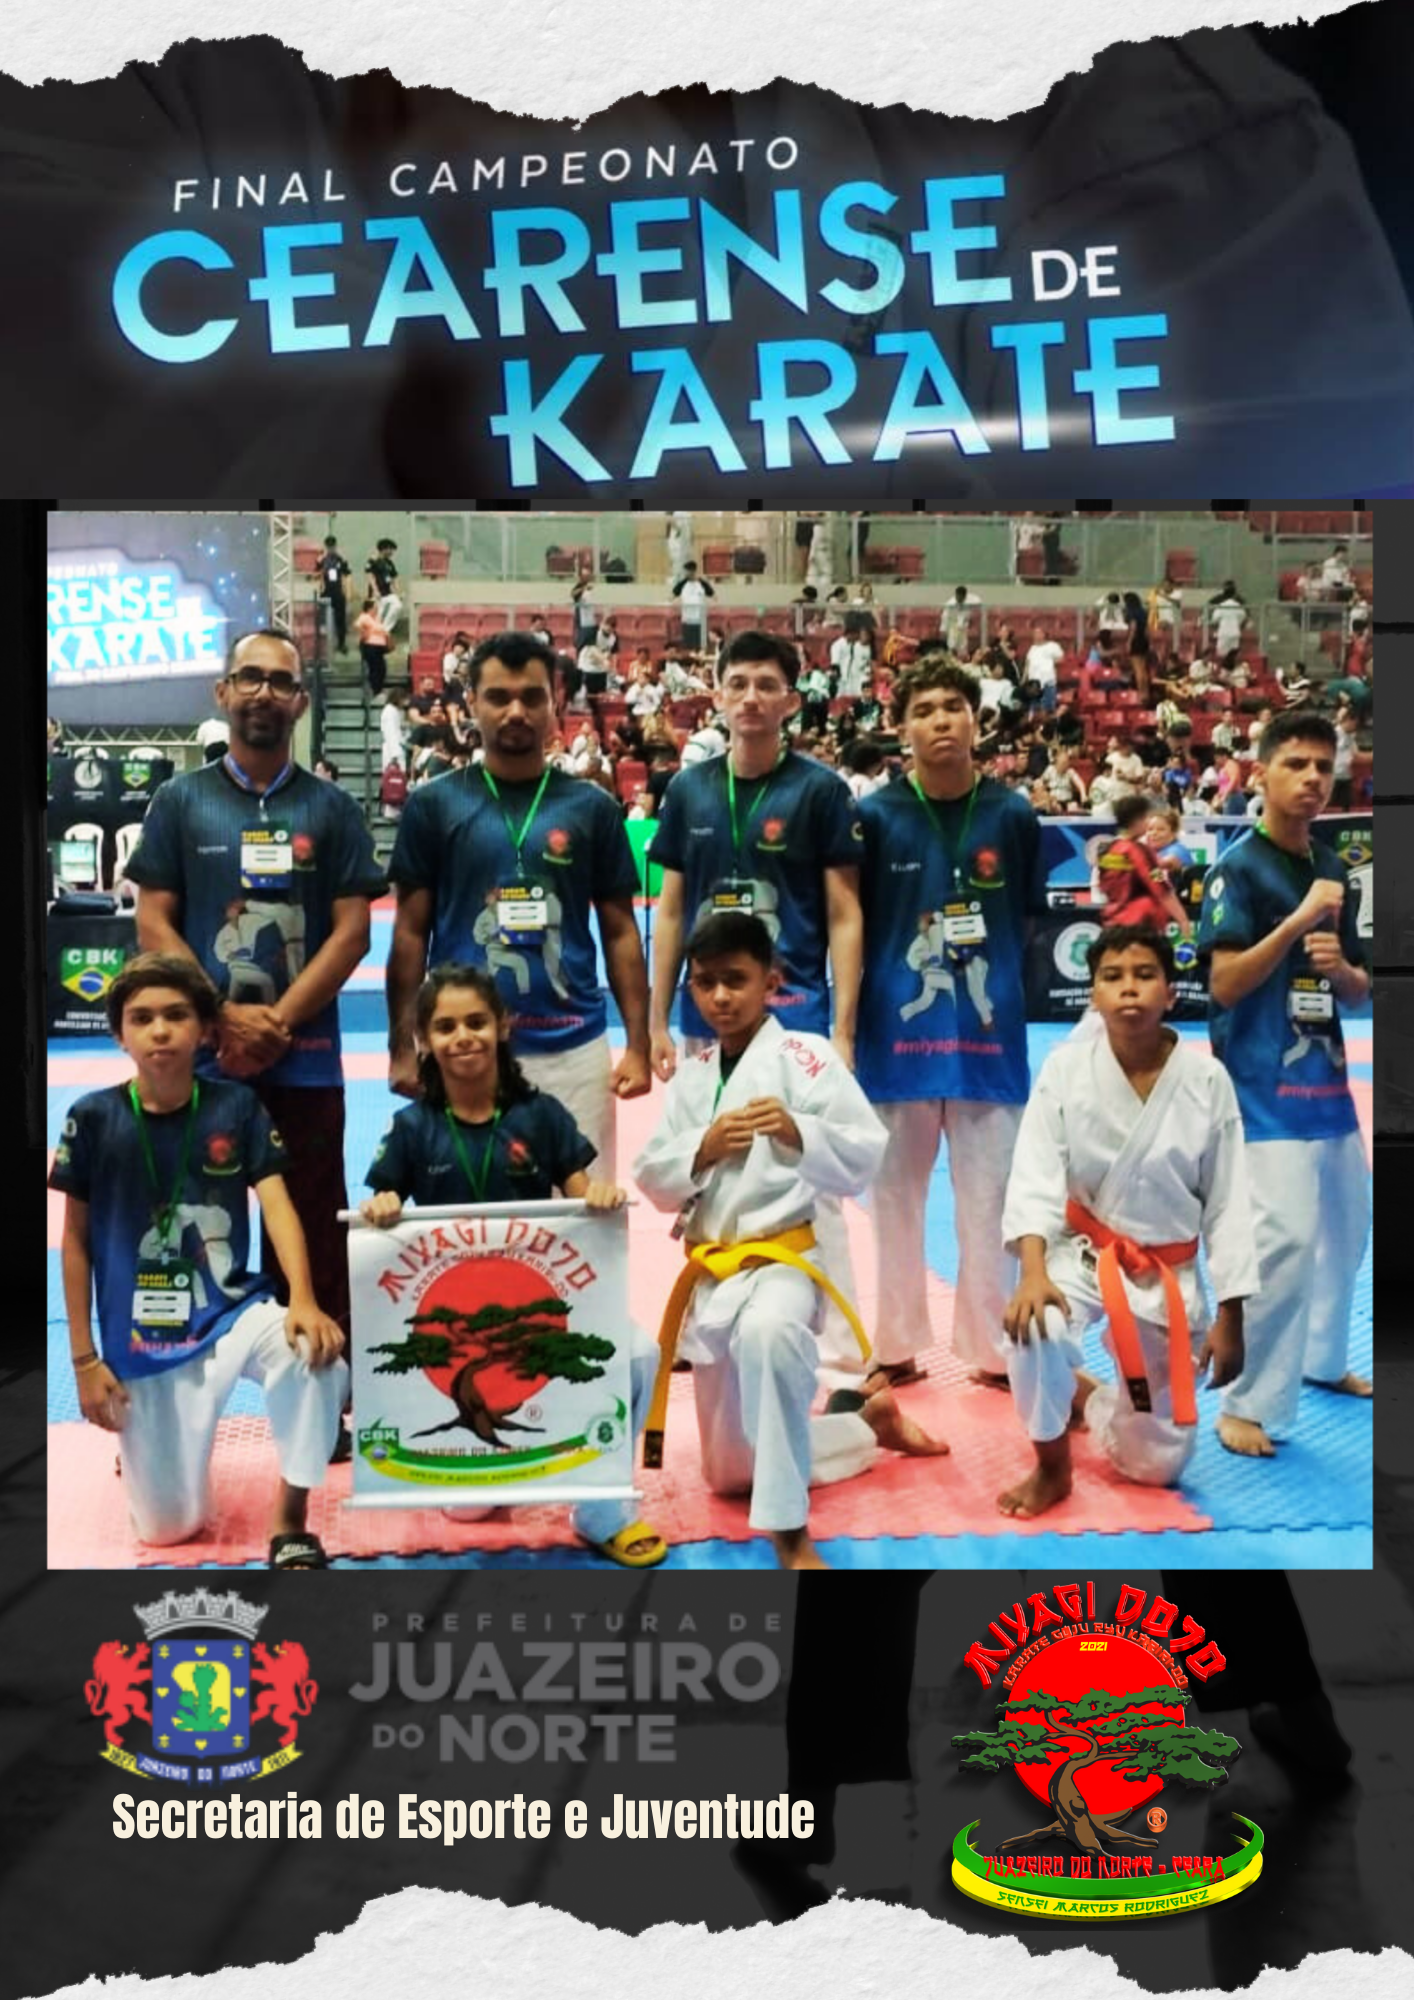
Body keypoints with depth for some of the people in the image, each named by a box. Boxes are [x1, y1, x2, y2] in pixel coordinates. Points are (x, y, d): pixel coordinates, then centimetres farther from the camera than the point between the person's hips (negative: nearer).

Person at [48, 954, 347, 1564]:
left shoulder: (236, 1107, -5)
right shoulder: (93, 1118, -7)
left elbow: (276, 1203, -13)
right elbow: (75, 1240, -1)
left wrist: (303, 1300, -31)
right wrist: (84, 1358, -2)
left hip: (233, 1312, 0)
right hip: (140, 1341, 0)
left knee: (315, 1355, -35)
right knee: (168, 1527, 3)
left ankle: (289, 1522, -12)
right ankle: (139, 1447, 40)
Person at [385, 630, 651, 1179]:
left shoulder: (591, 807, 4)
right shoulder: (433, 804, 2)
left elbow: (620, 932, 6)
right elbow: (411, 933, 4)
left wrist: (638, 1043, -1)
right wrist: (403, 1045, -2)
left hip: (573, 1047, 1)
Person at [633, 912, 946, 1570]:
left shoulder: (804, 1055, -7)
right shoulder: (691, 1077, 9)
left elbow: (863, 1156, -12)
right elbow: (654, 1179, 7)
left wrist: (798, 1132, -28)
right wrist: (702, 1150, -11)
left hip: (783, 1257, -6)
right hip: (710, 1273, 6)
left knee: (768, 1334, -46)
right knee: (731, 1474, 16)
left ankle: (790, 1535, -34)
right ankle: (869, 1419, 38)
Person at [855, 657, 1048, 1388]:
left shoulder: (1012, 815, 0)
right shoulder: (875, 816, -4)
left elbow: (1024, 924, 8)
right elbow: (850, 929, 0)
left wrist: (992, 991, 0)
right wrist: (849, 1027, -4)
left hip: (987, 1034, 1)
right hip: (898, 1035, 0)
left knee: (989, 1203, 9)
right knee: (895, 1199, 11)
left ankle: (991, 1347, 24)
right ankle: (896, 1347, 26)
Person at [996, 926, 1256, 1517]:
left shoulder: (1207, 1080, -12)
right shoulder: (1065, 1067, -14)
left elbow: (1228, 1203, -6)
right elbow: (1035, 1176, -19)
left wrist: (1229, 1318, -4)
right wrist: (1033, 1272, -35)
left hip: (1166, 1274, 1)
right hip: (1082, 1253, -1)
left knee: (1157, 1462, 7)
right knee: (1034, 1329, -36)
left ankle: (1086, 1399, 43)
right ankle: (1052, 1464, -5)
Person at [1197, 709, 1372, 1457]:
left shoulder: (1331, 867, 11)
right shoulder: (1238, 868, -10)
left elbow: (1356, 990, 16)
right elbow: (1224, 983, -18)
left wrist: (1341, 969, -7)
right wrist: (1299, 921, -23)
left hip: (1325, 1075, 8)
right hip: (1262, 1086, -8)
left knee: (1345, 1228, 19)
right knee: (1284, 1237, -16)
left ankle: (1322, 1360, 40)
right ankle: (1248, 1405, -4)